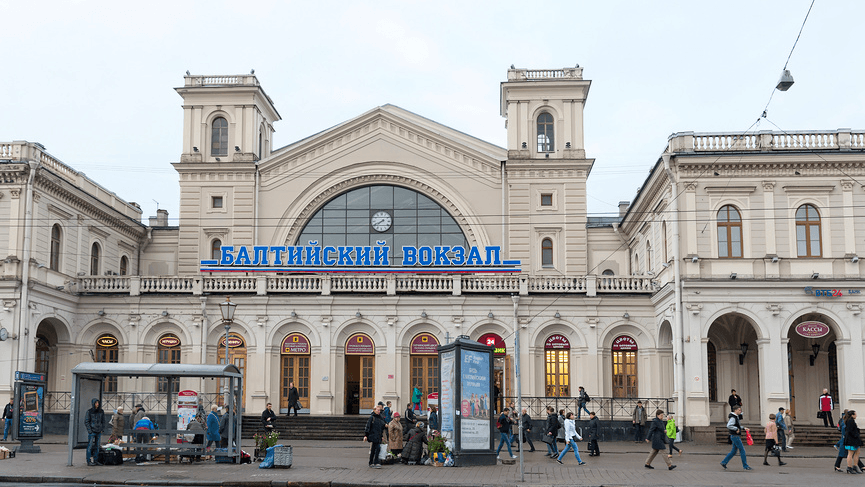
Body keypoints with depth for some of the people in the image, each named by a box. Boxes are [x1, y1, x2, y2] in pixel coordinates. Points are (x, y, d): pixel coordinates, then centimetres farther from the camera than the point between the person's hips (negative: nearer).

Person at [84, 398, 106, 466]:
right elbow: (86, 422, -4)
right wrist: (90, 431, -10)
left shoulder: (101, 412, 8)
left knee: (96, 446, 7)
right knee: (90, 446, -7)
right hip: (92, 432, -5)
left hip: (98, 432, 5)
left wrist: (102, 429, 6)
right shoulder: (89, 412, -5)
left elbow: (103, 421, 16)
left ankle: (95, 460, 13)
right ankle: (89, 461, -4)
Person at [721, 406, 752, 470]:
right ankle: (745, 465, -1)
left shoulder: (737, 417, 16)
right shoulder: (733, 418, -15)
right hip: (735, 436, -10)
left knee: (734, 451, 11)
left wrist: (744, 428, 16)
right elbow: (729, 426, -25)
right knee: (742, 450, -6)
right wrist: (736, 429, -21)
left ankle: (724, 462, 14)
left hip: (737, 436, 10)